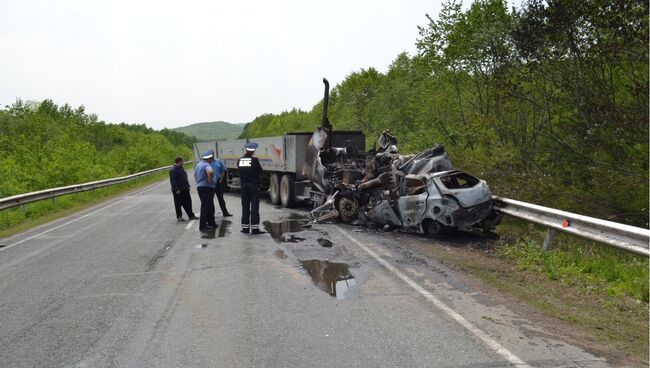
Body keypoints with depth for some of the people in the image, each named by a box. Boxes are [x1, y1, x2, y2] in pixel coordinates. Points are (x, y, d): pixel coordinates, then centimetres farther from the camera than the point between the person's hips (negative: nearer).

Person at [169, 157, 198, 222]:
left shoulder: (181, 168, 16)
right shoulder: (173, 170, -14)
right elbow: (173, 180, -19)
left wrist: (188, 186, 18)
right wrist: (176, 189, -22)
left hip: (185, 189, 9)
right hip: (178, 191, -9)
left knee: (188, 203, 10)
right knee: (178, 204, 2)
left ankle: (191, 215, 15)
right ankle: (179, 217, 10)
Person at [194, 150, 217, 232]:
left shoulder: (198, 165, 16)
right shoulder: (207, 165, -15)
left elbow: (195, 175, 28)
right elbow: (210, 172, -37)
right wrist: (209, 180, -22)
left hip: (199, 186, 10)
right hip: (207, 188, -10)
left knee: (210, 207, 18)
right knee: (205, 207, -5)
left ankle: (211, 223, 25)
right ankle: (202, 226, -3)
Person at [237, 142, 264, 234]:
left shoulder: (239, 160, 1)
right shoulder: (254, 160, -13)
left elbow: (239, 171, 9)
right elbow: (260, 171, -2)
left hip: (244, 185, 4)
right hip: (254, 185, -4)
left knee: (245, 206, 11)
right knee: (254, 207, -2)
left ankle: (245, 227, 14)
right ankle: (254, 228, -4)